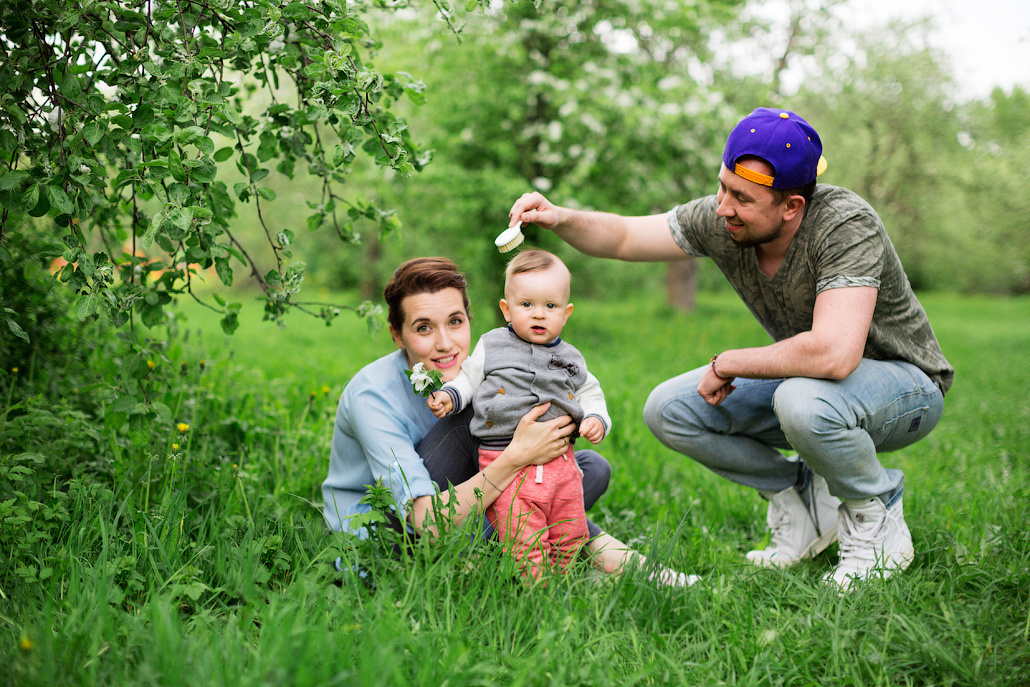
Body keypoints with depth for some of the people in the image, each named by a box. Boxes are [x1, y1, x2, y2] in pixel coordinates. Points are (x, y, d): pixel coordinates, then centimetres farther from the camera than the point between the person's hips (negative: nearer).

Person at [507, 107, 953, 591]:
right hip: (806, 380, 7)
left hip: (905, 383, -6)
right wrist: (561, 219, -24)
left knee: (804, 401, -40)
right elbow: (621, 237, -3)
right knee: (668, 409, -8)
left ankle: (877, 521, -9)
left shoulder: (847, 225, -33)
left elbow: (833, 355, -44)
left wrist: (726, 364, -30)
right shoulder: (721, 220, -14)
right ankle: (804, 500, 7)